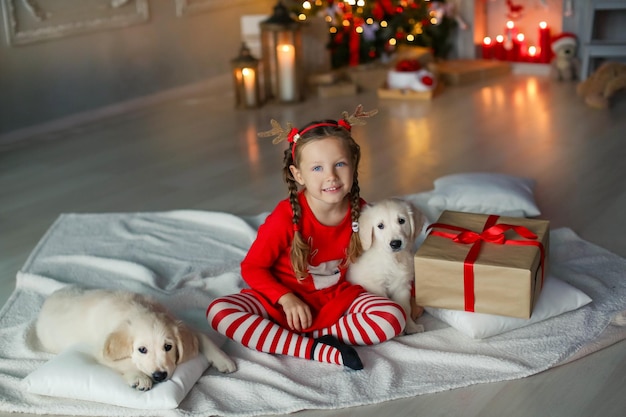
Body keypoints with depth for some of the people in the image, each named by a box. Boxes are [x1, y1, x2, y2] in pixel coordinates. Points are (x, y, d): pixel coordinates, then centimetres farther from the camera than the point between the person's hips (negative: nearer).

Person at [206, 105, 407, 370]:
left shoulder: (360, 211, -10)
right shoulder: (286, 217, -21)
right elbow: (252, 267, -11)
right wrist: (286, 299, -22)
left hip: (338, 298, 2)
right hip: (283, 299, -1)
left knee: (393, 319, -24)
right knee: (220, 312, -28)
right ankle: (321, 351, -32)